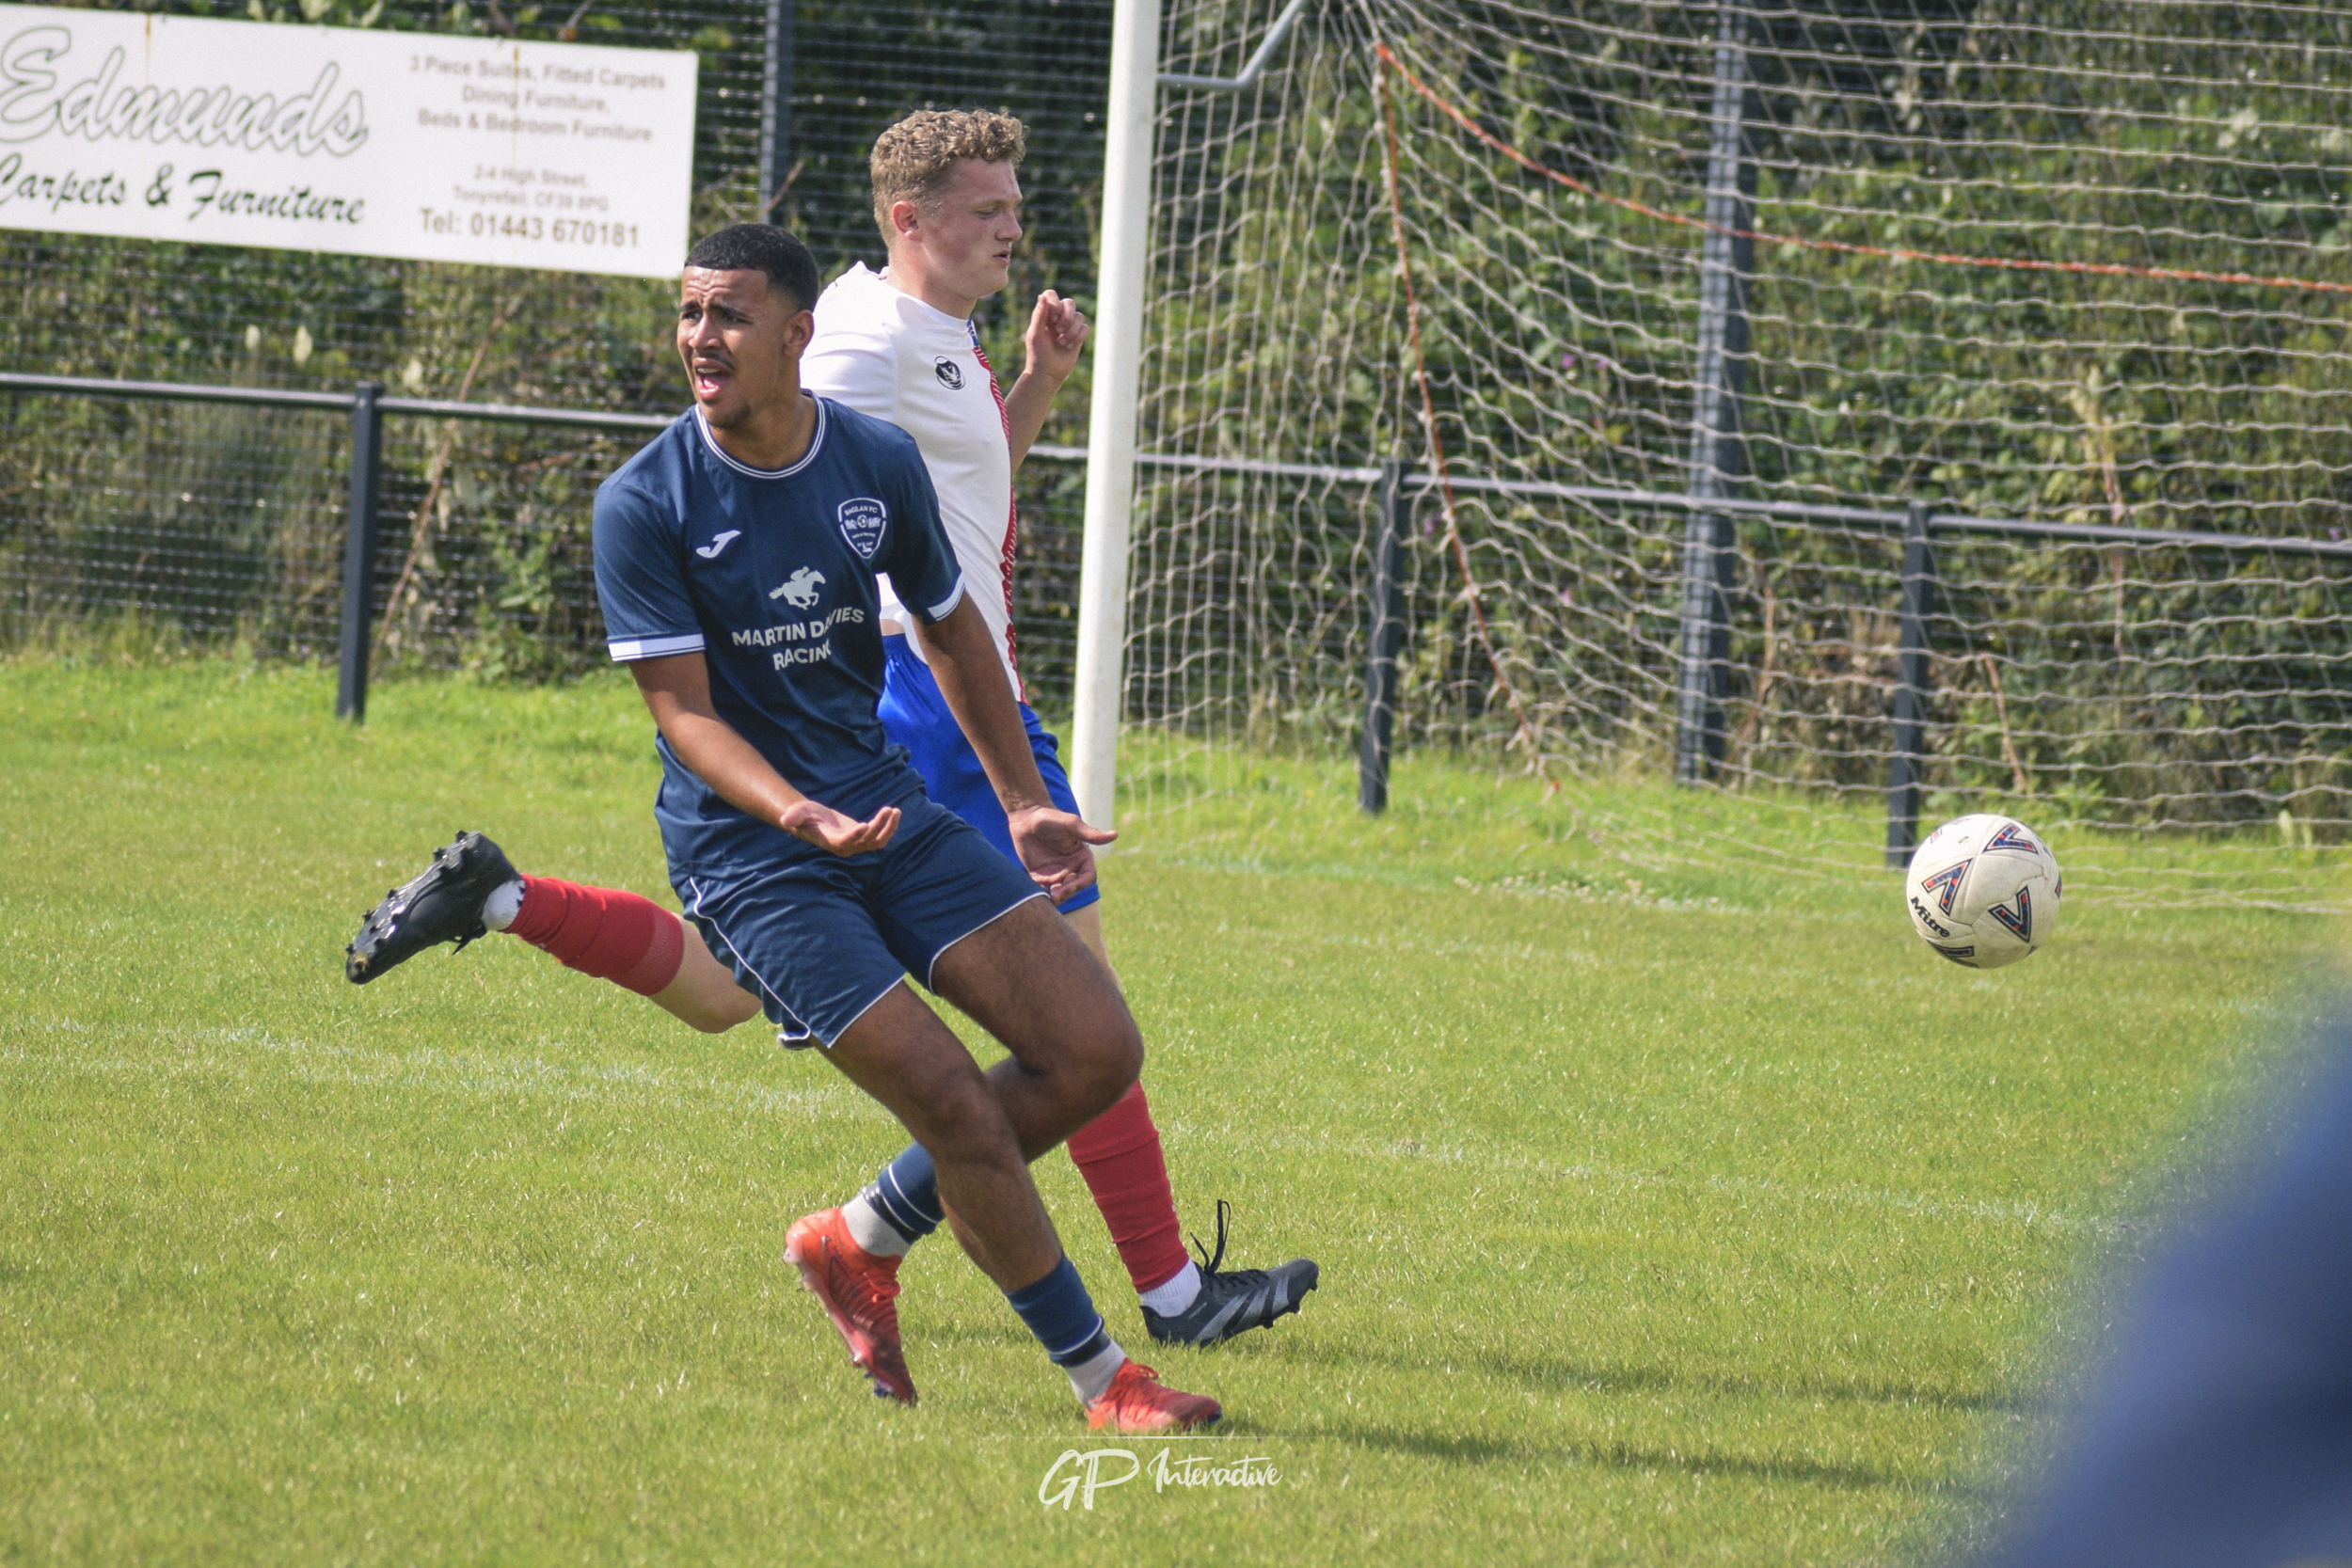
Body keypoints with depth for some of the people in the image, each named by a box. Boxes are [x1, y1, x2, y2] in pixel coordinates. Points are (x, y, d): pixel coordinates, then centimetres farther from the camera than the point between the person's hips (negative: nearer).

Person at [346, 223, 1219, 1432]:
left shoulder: (879, 465, 0)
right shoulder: (644, 505, -13)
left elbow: (950, 629, 17)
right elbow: (684, 710, -15)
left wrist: (1023, 805, 15)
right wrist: (802, 818, -31)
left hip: (890, 810, 5)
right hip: (747, 853, -5)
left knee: (1093, 1052, -6)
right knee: (957, 1106, -16)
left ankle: (862, 1245, 13)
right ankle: (1098, 1378, -1)